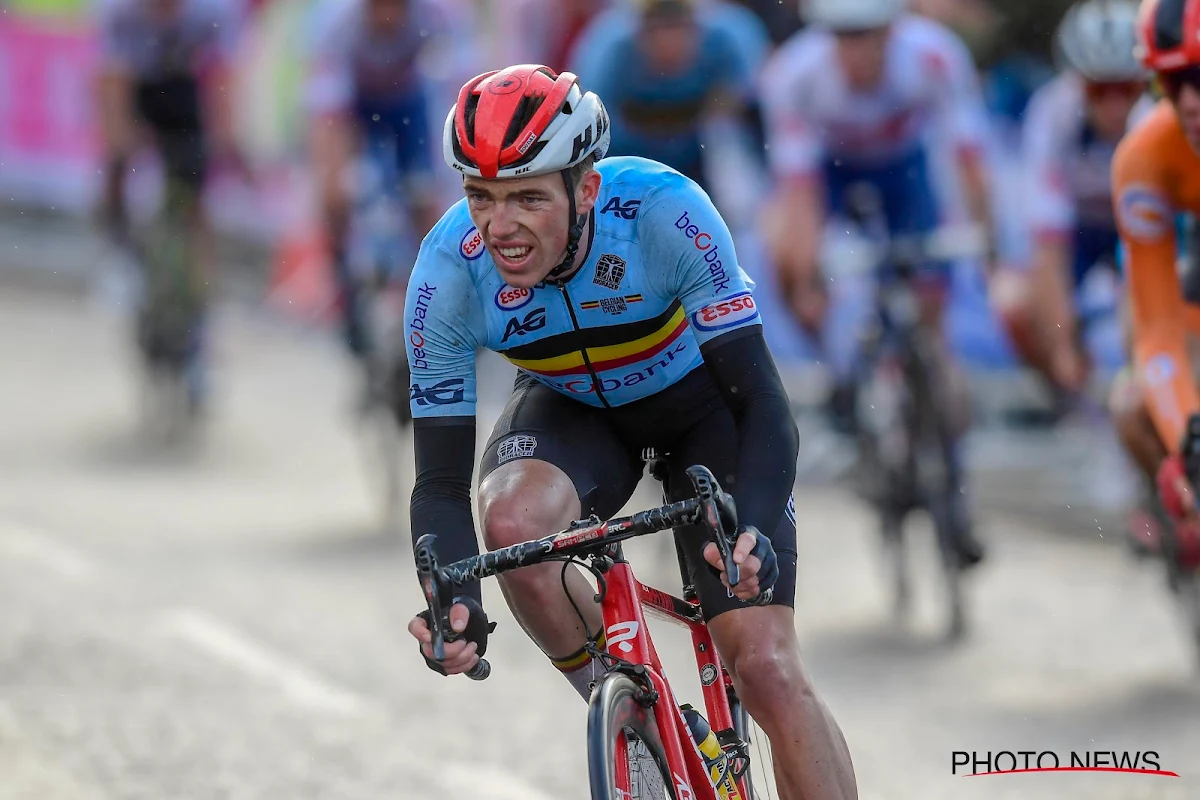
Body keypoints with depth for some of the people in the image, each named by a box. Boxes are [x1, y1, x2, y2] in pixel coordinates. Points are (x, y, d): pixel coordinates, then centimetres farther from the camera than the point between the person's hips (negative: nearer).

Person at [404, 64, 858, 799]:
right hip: (574, 408, 2)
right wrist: (455, 608, -44)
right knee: (511, 520, -33)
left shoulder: (663, 211, -36)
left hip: (703, 401, -2)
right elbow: (442, 482, -24)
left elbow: (763, 402, -34)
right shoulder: (449, 271, -29)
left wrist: (752, 531, -53)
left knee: (766, 667, -14)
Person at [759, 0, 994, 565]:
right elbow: (799, 192, -35)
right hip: (827, 165, 0)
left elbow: (969, 161, -31)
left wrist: (990, 249, -37)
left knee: (928, 317, -8)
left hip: (902, 166, 0)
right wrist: (807, 286, -41)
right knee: (786, 252, -28)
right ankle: (842, 371, -1)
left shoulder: (935, 57, -34)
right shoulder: (792, 74, -34)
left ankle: (951, 484, 1)